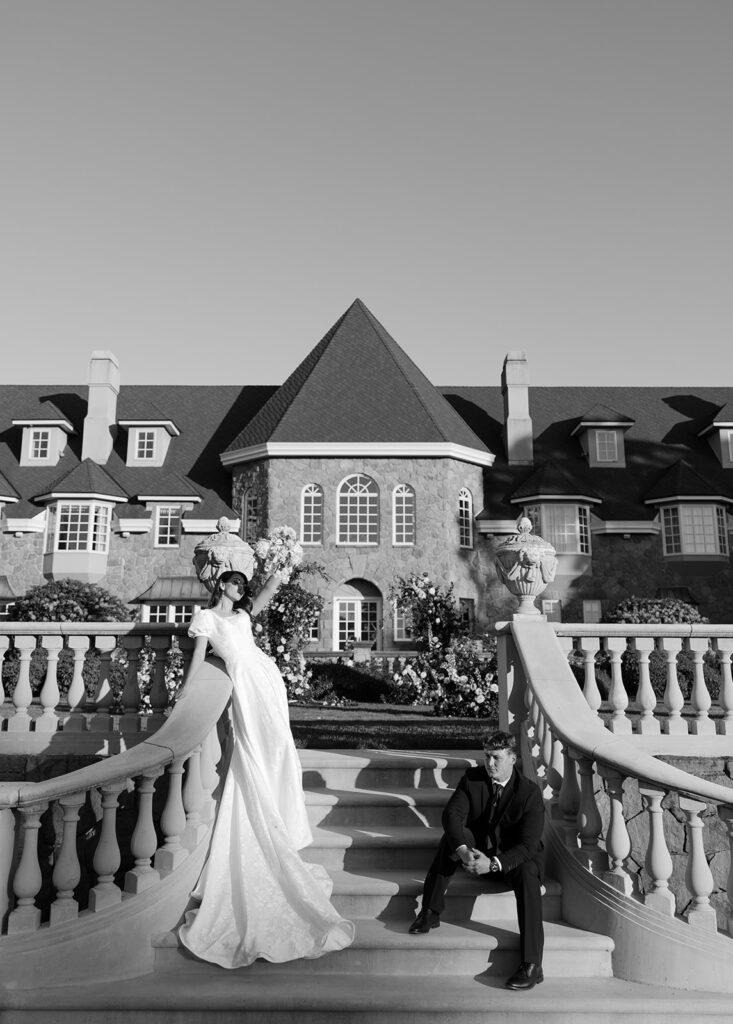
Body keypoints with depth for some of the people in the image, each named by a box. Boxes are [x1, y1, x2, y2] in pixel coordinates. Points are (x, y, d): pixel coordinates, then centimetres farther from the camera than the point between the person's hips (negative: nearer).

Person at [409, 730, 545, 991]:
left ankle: (532, 965, -29)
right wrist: (462, 850, -39)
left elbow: (528, 845, -24)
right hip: (478, 850, 3)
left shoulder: (530, 793, -19)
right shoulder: (472, 778, -9)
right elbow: (452, 813, -20)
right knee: (452, 836, -27)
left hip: (513, 857, -3)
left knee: (528, 875, -35)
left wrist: (493, 864, -38)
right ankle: (430, 912, -20)